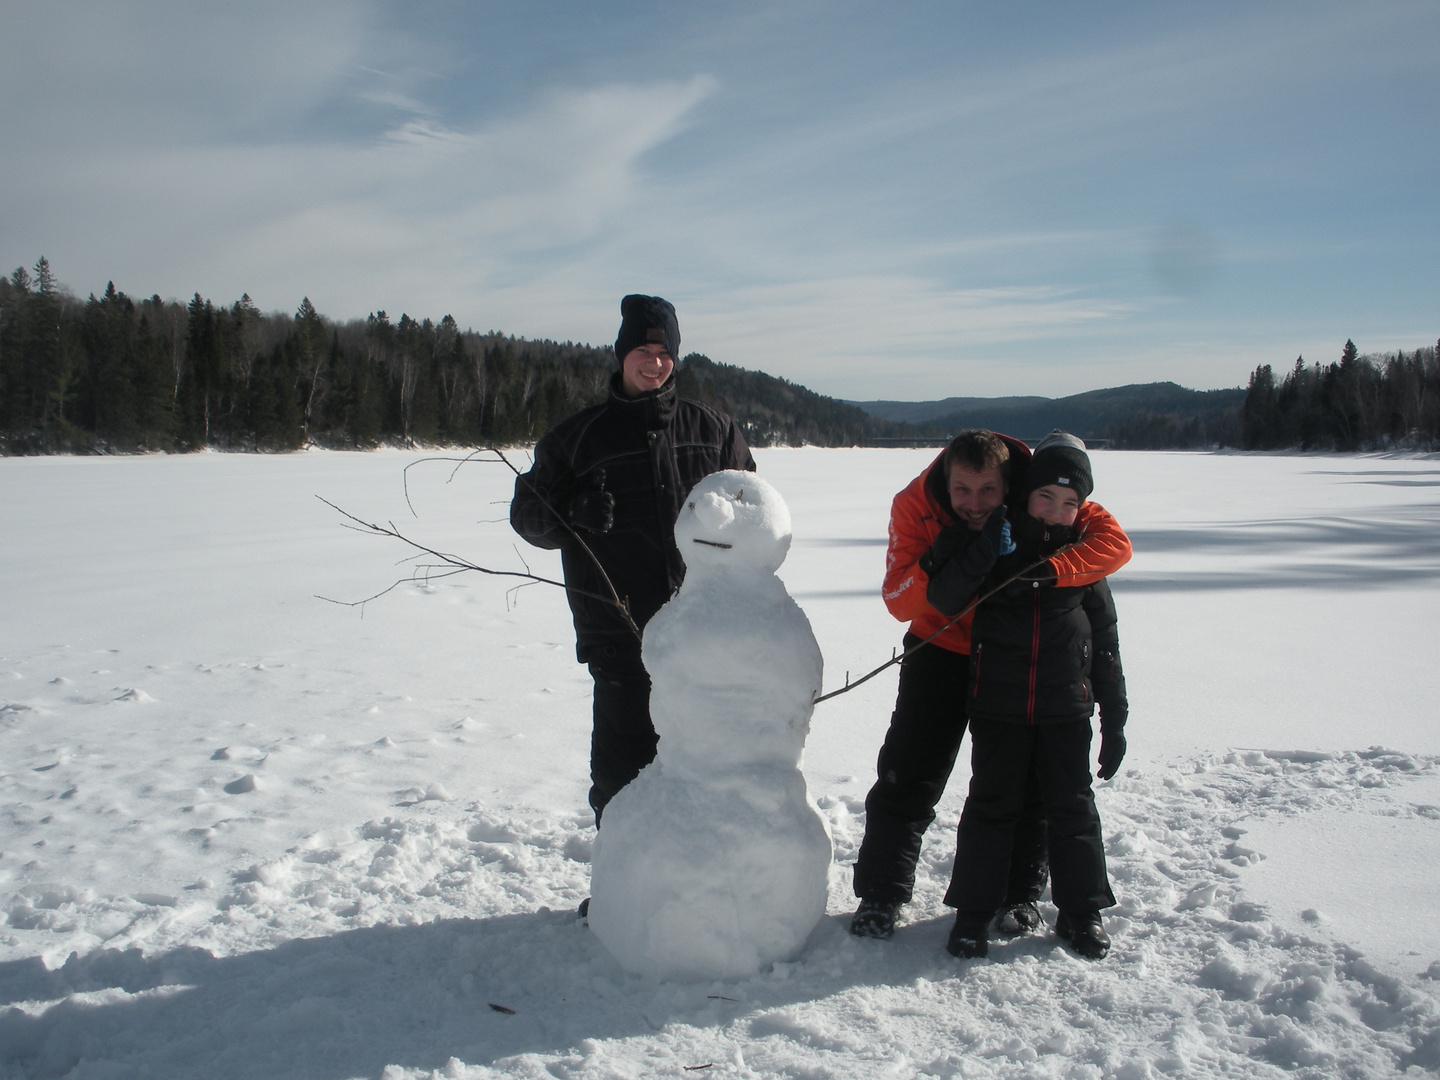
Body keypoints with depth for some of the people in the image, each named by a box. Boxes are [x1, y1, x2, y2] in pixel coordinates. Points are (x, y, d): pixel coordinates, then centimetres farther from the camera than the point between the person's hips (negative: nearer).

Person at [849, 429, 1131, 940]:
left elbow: (1114, 542, -29)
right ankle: (881, 893, 12)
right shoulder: (915, 506, -22)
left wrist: (1046, 569, -44)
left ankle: (1020, 893, 28)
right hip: (942, 646, 0)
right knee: (908, 775, -3)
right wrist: (932, 565, -43)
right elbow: (899, 602, -22)